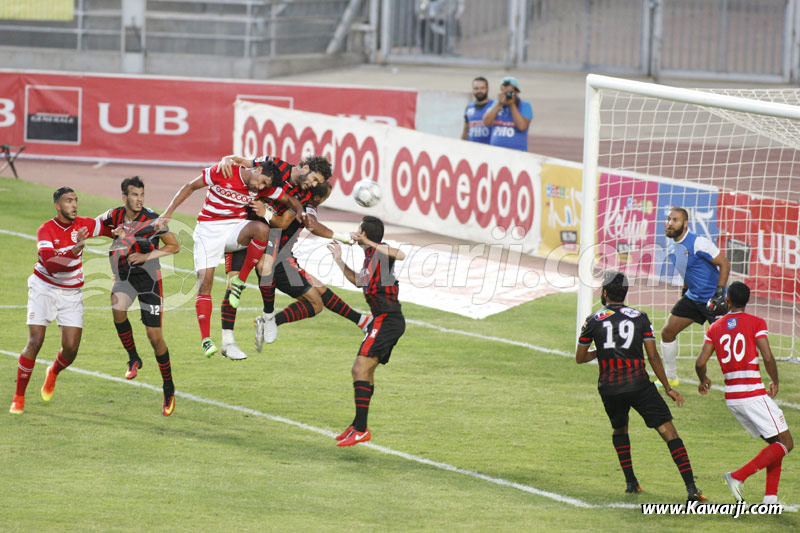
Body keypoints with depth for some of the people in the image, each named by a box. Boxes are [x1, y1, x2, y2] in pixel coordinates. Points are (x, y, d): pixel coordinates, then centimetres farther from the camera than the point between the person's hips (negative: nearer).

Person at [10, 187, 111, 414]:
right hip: (44, 289, -3)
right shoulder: (46, 230, -19)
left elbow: (112, 231, 12)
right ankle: (19, 398, -2)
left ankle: (54, 372, 30)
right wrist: (74, 251, -43)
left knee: (71, 349, -6)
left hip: (71, 293, 3)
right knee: (35, 342, -14)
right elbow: (51, 265, -32)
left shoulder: (83, 225, -8)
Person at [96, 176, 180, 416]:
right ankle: (133, 358, -11)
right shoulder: (114, 217, -5)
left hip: (148, 276, -2)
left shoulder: (152, 220, -12)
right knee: (118, 308, -32)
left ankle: (169, 389, 12)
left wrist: (147, 256, -16)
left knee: (155, 335, -3)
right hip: (123, 276, 2)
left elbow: (174, 246, -3)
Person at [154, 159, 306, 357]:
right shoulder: (223, 172, -16)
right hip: (208, 228, -3)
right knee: (205, 280, -14)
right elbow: (190, 187, -7)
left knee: (261, 228, -31)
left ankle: (240, 282, -17)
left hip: (236, 228, 3)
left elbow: (290, 200, 9)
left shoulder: (265, 188, -5)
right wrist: (167, 214, -8)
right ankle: (206, 339, -9)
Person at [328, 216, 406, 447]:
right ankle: (357, 425, 27)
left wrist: (367, 243, -35)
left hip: (387, 319, -10)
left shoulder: (380, 250, -12)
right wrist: (339, 260, 30)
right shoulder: (370, 256, 17)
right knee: (366, 370, 18)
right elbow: (359, 281, 33)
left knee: (360, 368, -14)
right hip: (383, 319, 10)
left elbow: (400, 255, -35)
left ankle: (361, 429, -16)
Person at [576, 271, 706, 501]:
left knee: (619, 430, 30)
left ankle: (630, 481, 24)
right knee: (668, 432, -3)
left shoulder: (593, 321, 4)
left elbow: (580, 358, 13)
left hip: (609, 388, 2)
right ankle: (691, 488, -15)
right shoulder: (640, 318, 3)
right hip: (638, 385, -2)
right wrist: (668, 388, 8)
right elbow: (653, 357, 1)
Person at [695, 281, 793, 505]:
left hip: (731, 397, 6)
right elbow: (768, 358, -14)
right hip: (754, 393, -6)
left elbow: (700, 363, 3)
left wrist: (703, 380, 25)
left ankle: (771, 496, 6)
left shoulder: (715, 328, 8)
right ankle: (738, 476, -13)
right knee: (785, 444, 1)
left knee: (775, 443, 18)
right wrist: (775, 382, 4)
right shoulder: (756, 323, -5)